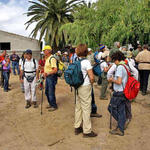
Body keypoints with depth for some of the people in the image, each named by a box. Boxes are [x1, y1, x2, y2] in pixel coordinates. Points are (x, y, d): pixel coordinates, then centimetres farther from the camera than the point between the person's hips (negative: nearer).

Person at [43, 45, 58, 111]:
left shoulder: (52, 59, -19)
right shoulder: (47, 58, 13)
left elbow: (55, 70, -26)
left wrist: (47, 73, -32)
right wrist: (42, 68, 15)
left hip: (51, 77, -10)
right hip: (47, 77, 10)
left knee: (51, 92, -2)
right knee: (47, 92, 18)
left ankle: (54, 106, 13)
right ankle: (51, 104, 33)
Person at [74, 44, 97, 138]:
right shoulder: (86, 62, -16)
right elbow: (91, 78, -19)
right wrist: (91, 83, 0)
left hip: (77, 87, 7)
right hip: (85, 87, -7)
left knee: (78, 107, 16)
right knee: (86, 109, 2)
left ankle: (77, 128, 28)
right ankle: (87, 131, 12)